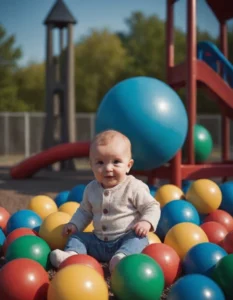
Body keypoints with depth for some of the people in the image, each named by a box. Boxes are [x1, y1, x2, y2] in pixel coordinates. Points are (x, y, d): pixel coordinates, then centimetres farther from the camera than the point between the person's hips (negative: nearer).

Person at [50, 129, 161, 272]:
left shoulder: (135, 187, -10)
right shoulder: (91, 189, 6)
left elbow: (152, 207, -7)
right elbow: (85, 211, 22)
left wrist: (146, 222, -26)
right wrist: (74, 224, 6)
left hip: (127, 239, -6)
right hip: (98, 242, 6)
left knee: (138, 238, -33)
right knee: (77, 237, -1)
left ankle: (122, 257, -58)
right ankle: (71, 254, -29)